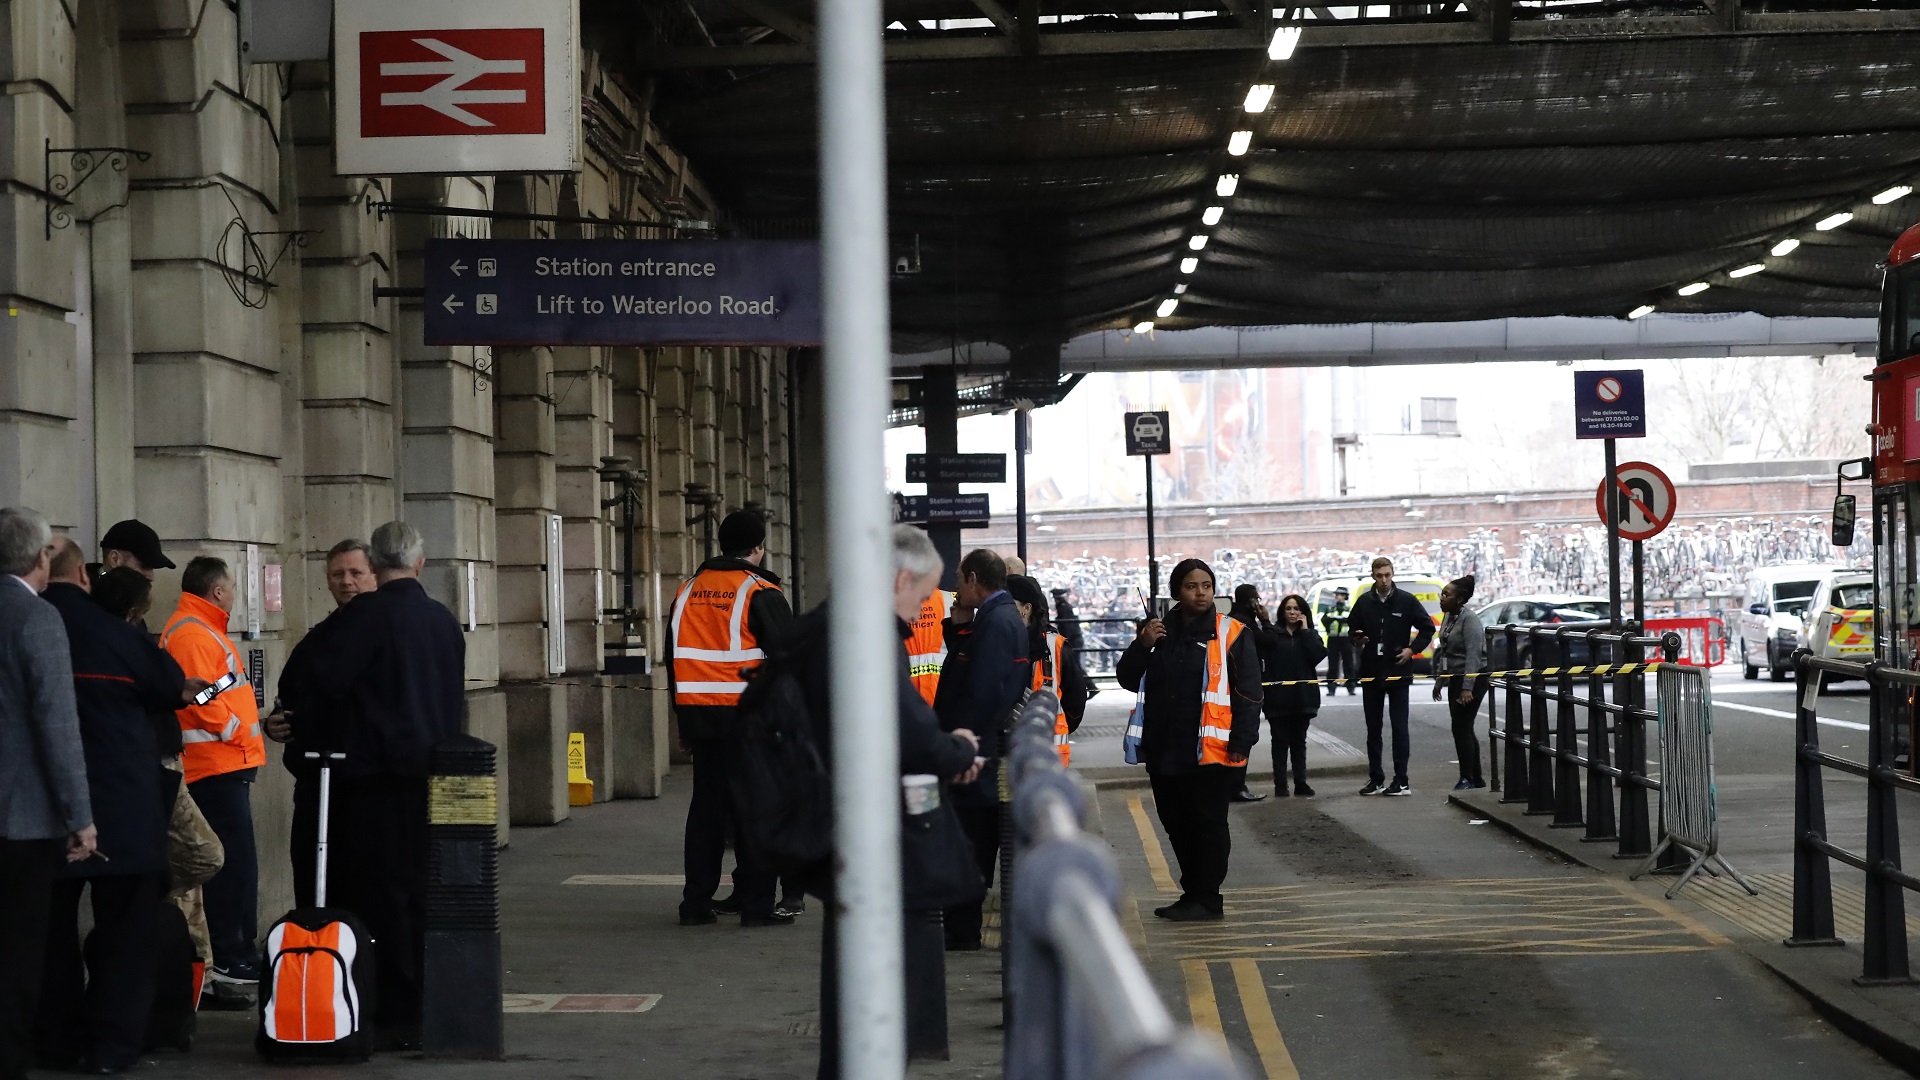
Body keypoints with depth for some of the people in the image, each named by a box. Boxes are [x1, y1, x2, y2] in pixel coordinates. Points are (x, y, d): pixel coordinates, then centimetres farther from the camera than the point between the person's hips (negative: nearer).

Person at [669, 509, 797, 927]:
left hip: (698, 714, 6)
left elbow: (675, 658, 16)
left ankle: (696, 902, 12)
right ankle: (757, 904, -2)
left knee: (707, 803, 12)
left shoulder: (688, 592, 11)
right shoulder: (761, 594, -8)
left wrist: (684, 718, 21)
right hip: (748, 717, -6)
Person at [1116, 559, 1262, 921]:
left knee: (1208, 824, -1)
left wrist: (1241, 742, -13)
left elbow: (1248, 694, -6)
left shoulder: (1231, 634, -3)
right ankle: (1192, 894, 24)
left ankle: (1207, 899, 5)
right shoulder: (1160, 631, 12)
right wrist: (1143, 645, -6)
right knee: (1176, 824, 13)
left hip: (1211, 752, -6)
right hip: (1164, 751, 6)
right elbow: (1127, 678, 11)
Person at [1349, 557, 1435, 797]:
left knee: (1399, 727, -2)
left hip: (1398, 672, -3)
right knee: (1373, 728, 7)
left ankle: (1401, 781, -2)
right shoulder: (1364, 602, 4)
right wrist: (1357, 640, -6)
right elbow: (1353, 629, 15)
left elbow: (1427, 627, 4)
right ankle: (1376, 779, 14)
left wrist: (1412, 649, -5)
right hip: (1371, 672, 3)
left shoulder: (1406, 600, -3)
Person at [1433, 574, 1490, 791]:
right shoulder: (1448, 617, 11)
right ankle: (1476, 778, 17)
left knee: (1461, 728, -9)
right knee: (1463, 729, 11)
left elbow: (1473, 655, -23)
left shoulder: (1469, 620, -16)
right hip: (1455, 679, 9)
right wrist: (1439, 680, 19)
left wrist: (1467, 687, -28)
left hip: (1472, 679, -9)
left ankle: (1467, 778, -4)